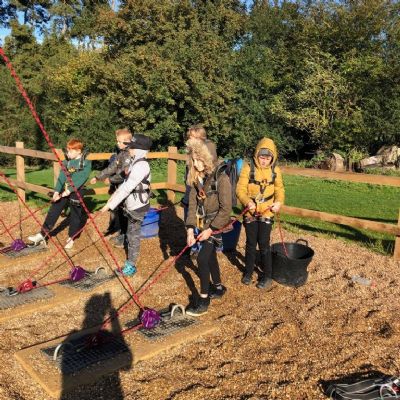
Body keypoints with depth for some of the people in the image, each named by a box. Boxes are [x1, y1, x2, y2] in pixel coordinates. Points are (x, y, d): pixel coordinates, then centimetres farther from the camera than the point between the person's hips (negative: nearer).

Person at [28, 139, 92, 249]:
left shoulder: (86, 164, -10)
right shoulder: (66, 162, 6)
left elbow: (79, 180, -19)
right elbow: (62, 177, -2)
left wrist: (68, 191, -26)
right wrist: (56, 191, -14)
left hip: (76, 192, -5)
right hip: (63, 191, 5)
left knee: (75, 215, 6)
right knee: (53, 212, 4)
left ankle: (71, 238, 22)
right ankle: (42, 235, 11)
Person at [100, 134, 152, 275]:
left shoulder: (141, 165, -23)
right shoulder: (135, 163, 9)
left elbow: (127, 188, -27)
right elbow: (126, 183, 18)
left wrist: (110, 205, -25)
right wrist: (114, 195, 16)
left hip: (137, 206, -9)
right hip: (132, 205, 9)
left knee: (133, 235, 1)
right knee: (131, 233, 17)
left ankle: (131, 265, 13)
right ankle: (130, 261, 30)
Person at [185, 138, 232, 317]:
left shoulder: (221, 178, -21)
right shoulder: (195, 178, -1)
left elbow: (226, 208, -19)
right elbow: (193, 204, -2)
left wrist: (211, 229, -18)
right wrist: (190, 228, -11)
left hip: (217, 225, -7)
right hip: (203, 224, 7)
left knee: (202, 258, -11)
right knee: (210, 256, 18)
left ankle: (203, 300, 2)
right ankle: (218, 287, 39)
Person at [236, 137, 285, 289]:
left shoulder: (275, 170, -1)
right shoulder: (248, 168, -10)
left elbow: (279, 189, 3)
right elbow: (240, 189, -12)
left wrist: (279, 202, -18)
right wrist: (247, 202, -31)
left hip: (267, 213, 0)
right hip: (250, 212, 0)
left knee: (264, 244, 1)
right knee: (250, 244, 12)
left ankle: (267, 276, 16)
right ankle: (248, 271, 31)